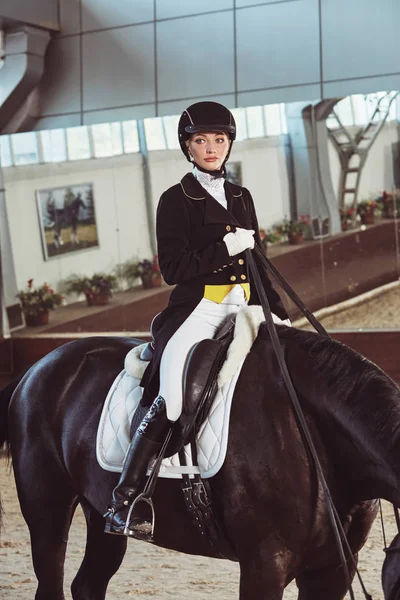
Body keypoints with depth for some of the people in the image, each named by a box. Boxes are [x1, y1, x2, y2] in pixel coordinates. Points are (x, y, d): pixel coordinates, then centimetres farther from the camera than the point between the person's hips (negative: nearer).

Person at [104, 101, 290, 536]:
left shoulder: (241, 197, 18)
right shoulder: (176, 200, 3)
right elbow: (172, 268, -6)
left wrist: (277, 313, 14)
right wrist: (224, 248, -14)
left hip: (242, 307, 6)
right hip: (198, 308, -6)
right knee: (171, 398, -24)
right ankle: (124, 498, -17)